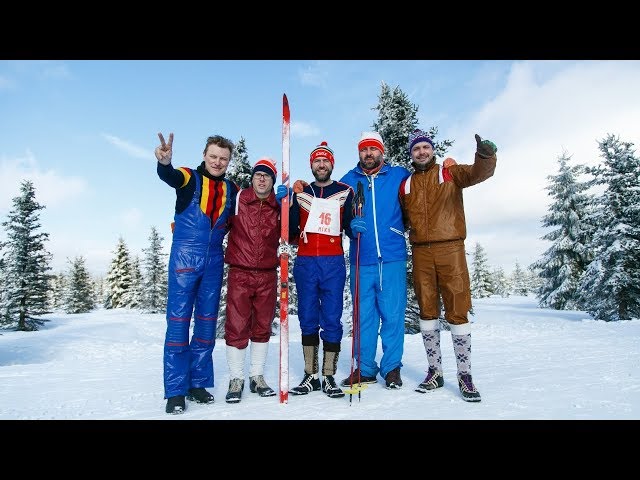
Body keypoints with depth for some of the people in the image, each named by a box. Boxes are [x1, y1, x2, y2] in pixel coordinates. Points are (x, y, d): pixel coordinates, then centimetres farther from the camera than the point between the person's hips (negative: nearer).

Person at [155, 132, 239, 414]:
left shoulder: (232, 189, 11)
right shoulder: (189, 178, -1)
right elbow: (170, 177, -25)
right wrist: (164, 162, -47)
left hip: (214, 261, 4)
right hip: (184, 258, -4)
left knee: (207, 322, 8)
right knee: (178, 320, -2)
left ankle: (198, 383, 21)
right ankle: (176, 391, 6)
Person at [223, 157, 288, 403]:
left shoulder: (280, 205, 7)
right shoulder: (237, 199, 0)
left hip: (267, 275, 3)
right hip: (239, 274, -2)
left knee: (263, 326, 10)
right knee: (237, 327, -1)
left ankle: (257, 377, 26)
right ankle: (236, 379, 17)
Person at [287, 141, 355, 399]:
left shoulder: (345, 192, 9)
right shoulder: (300, 193, 14)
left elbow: (351, 227, 8)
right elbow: (290, 233, 7)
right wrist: (289, 205, -7)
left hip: (333, 263, -1)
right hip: (305, 263, 2)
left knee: (332, 319, -1)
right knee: (308, 319, 6)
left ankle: (329, 376, 9)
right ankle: (310, 375, 15)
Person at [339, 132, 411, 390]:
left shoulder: (398, 175, 7)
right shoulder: (348, 180, 11)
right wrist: (350, 224, -8)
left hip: (392, 258, -1)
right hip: (361, 260, 2)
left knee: (393, 314, 3)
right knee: (364, 315, 7)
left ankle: (392, 367, 19)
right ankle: (365, 368, 21)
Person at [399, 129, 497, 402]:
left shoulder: (450, 172, 8)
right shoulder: (406, 184, 16)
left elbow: (479, 173, -11)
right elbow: (400, 218, 19)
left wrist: (485, 156, -31)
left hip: (450, 249, -3)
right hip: (421, 253, 3)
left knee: (457, 311, -2)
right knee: (427, 311, 7)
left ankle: (465, 375, 11)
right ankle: (435, 372, 20)